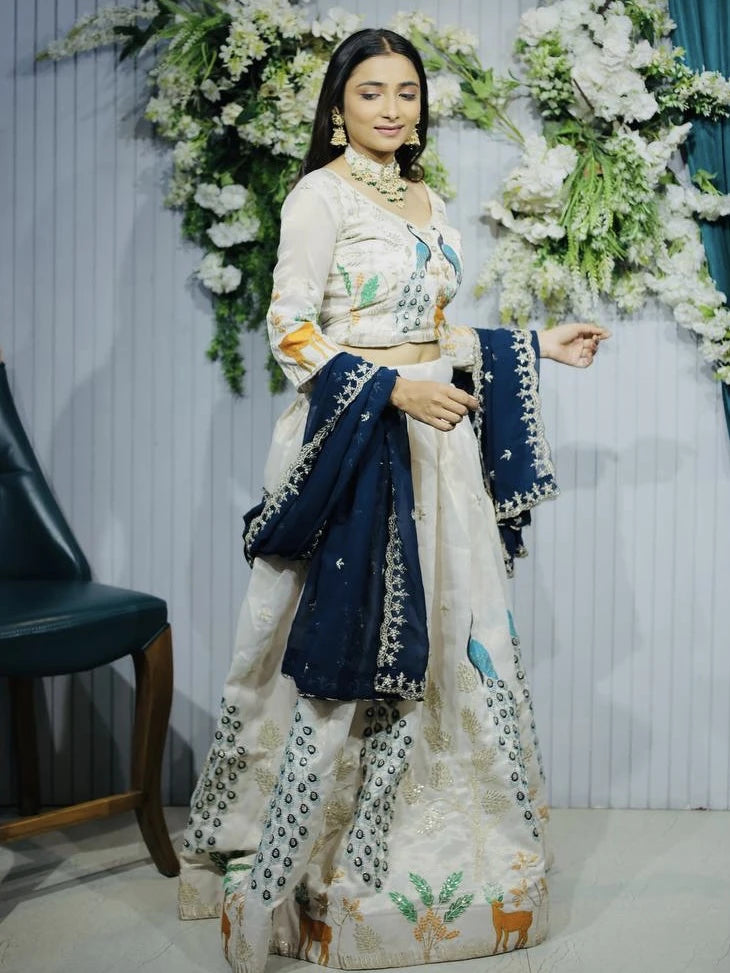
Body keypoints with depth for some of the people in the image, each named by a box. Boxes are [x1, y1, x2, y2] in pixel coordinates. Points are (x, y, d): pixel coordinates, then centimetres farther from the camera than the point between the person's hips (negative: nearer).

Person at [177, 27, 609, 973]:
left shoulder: (429, 205, 16)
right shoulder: (320, 195, -5)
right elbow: (291, 333, -12)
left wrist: (534, 345, 15)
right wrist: (394, 388, -21)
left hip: (433, 446, 7)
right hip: (354, 443, -7)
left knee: (437, 634, 8)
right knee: (347, 639, -4)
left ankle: (409, 845, 23)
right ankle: (292, 864, 11)